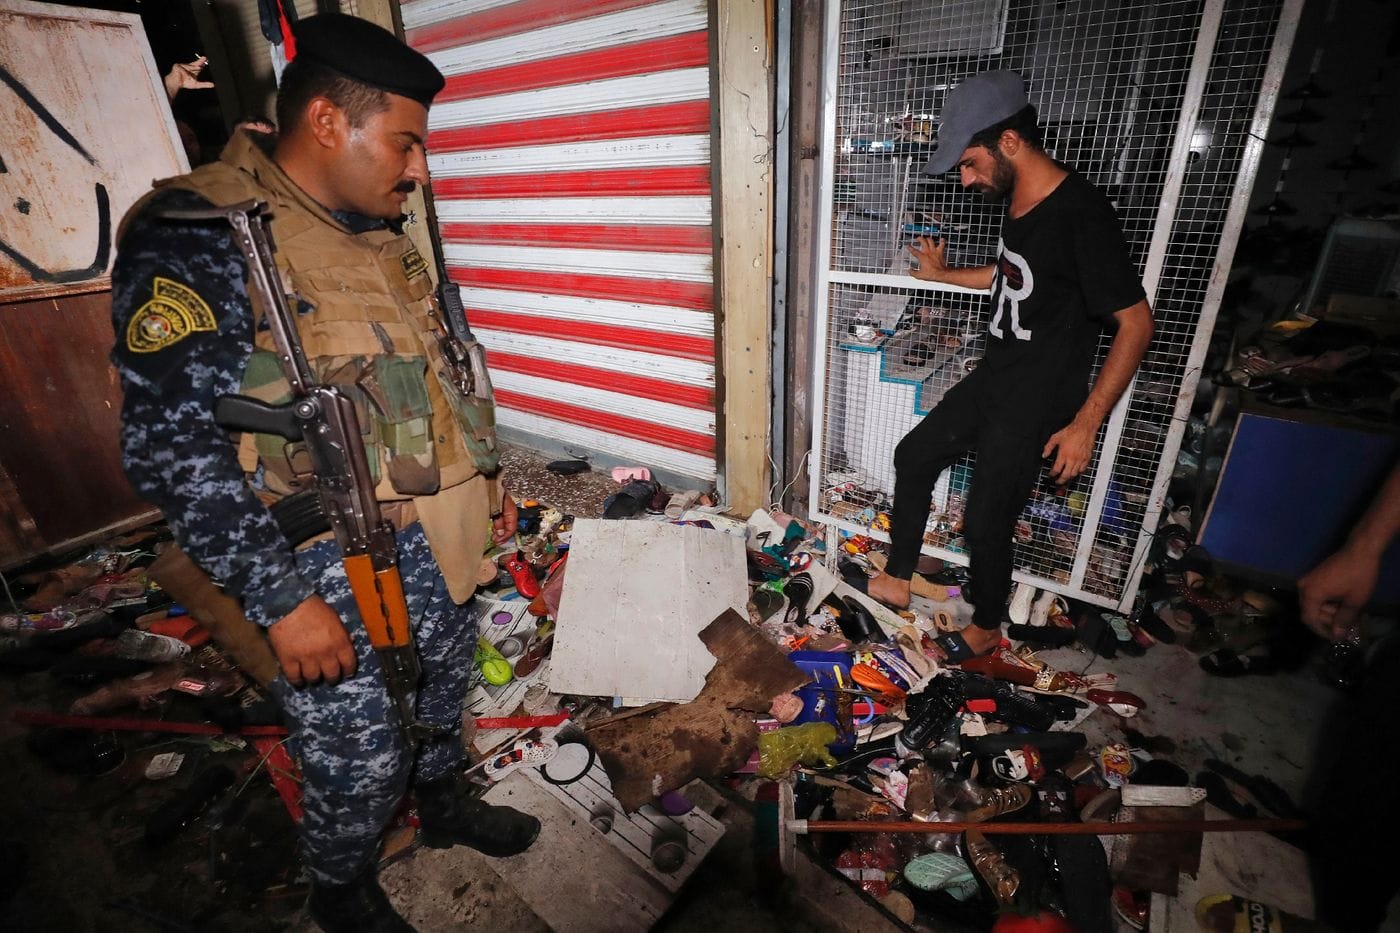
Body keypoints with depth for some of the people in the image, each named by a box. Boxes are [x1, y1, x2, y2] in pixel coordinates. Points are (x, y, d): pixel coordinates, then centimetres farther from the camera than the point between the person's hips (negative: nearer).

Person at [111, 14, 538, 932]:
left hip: (434, 541, 7)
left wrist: (484, 475, 16)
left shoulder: (385, 235, 7)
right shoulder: (197, 238, -16)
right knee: (358, 760, 13)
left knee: (443, 695, 26)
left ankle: (445, 803, 55)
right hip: (332, 578, -7)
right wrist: (280, 600, -21)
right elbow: (172, 444, -20)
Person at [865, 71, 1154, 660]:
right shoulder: (1018, 200, 2)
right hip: (992, 380, 9)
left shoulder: (1081, 214, -24)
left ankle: (986, 627, 29)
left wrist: (1085, 422, -21)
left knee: (986, 519, 1)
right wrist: (943, 274, 21)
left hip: (1036, 405, -9)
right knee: (914, 455, 14)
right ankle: (897, 579, 30)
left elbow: (1136, 323, -20)